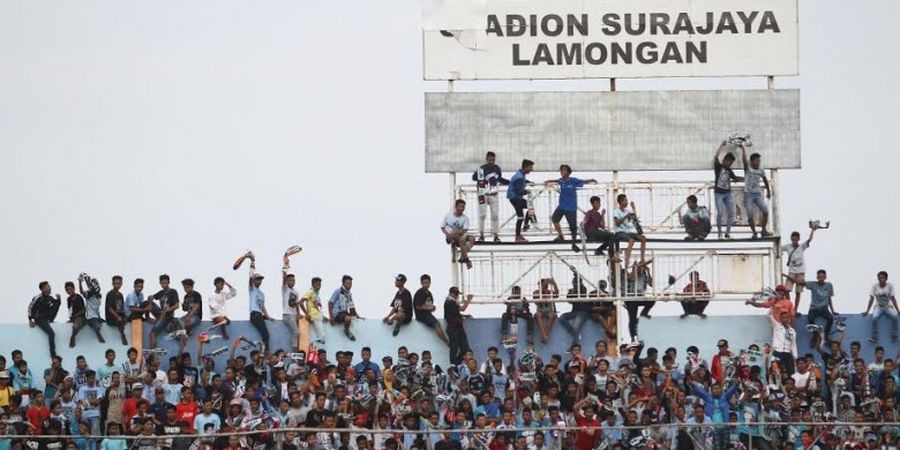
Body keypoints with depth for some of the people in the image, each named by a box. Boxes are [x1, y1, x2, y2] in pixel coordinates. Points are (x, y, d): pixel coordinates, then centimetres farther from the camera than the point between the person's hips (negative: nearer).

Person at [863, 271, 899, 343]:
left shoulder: (890, 286, -5)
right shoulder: (875, 286, -5)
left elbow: (893, 298, -3)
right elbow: (871, 299, -3)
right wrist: (867, 311, -7)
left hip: (888, 307, 0)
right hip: (878, 307, 0)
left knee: (894, 316, -31)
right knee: (874, 317, -33)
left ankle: (894, 336, -19)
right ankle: (874, 336, -25)